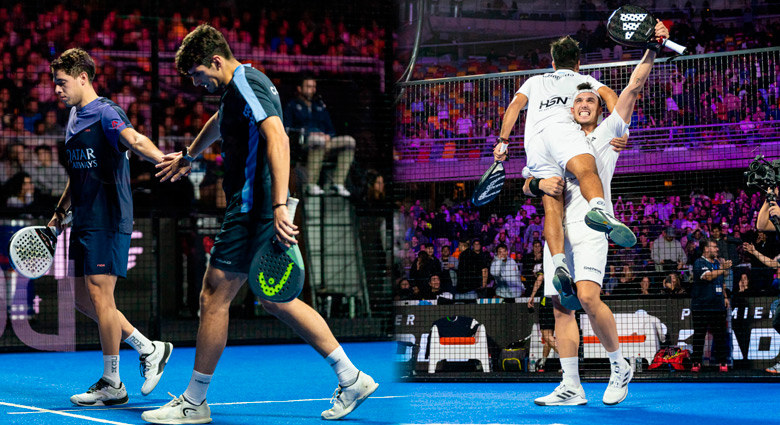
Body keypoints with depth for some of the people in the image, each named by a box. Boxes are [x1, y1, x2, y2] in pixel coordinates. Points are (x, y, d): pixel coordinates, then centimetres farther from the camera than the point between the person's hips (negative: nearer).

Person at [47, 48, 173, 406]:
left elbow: (134, 140, -30)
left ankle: (112, 384, 2)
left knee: (100, 296, -8)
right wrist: (60, 212, 29)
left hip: (108, 220, -9)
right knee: (84, 300, 10)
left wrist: (163, 159, -49)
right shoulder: (74, 118, 17)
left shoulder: (105, 113, -11)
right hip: (84, 222, 9)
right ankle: (150, 350, 21)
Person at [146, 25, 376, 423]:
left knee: (214, 297, -4)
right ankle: (351, 379, 14)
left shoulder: (247, 85, -14)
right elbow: (220, 122, 41)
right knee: (274, 300, 13)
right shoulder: (238, 87, 17)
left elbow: (277, 139, -28)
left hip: (253, 209, -10)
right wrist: (189, 155, 57)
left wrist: (279, 206, -36)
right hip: (253, 208, 10)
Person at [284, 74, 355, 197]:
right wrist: (309, 134, -14)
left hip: (324, 142, 6)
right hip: (302, 143, -6)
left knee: (349, 141, -17)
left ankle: (339, 183, -26)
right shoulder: (292, 106, 13)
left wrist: (328, 136, -1)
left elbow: (331, 130, 25)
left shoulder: (320, 106, 29)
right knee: (318, 140, -40)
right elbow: (287, 130, -1)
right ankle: (311, 184, -42)